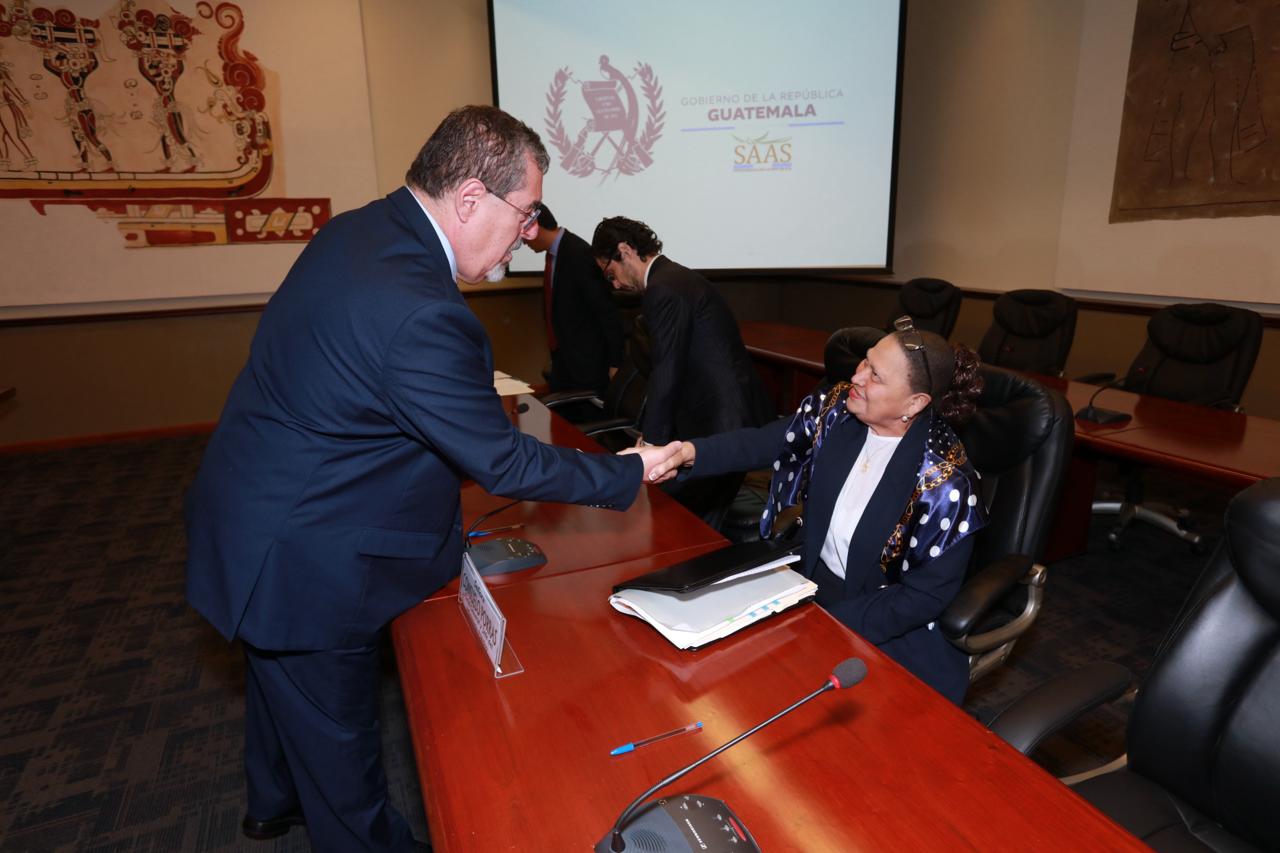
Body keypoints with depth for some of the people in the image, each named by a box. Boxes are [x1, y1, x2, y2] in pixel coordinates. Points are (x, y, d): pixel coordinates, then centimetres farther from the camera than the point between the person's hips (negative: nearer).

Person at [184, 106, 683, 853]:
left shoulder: (356, 230, -3)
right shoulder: (422, 313, -34)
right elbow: (502, 463, -25)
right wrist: (629, 474, -14)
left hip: (249, 516, 10)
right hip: (304, 564, -10)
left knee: (282, 685, 32)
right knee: (338, 729, 15)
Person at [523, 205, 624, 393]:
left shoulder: (580, 254, -19)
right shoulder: (555, 251, 7)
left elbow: (607, 311, -18)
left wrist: (615, 363, -16)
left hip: (587, 363, -8)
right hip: (562, 359, 8)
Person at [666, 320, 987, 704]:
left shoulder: (944, 480, -24)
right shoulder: (837, 408, -10)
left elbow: (929, 595, -18)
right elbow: (760, 443, -5)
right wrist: (689, 452, -24)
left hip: (889, 628, -5)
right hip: (811, 580, 5)